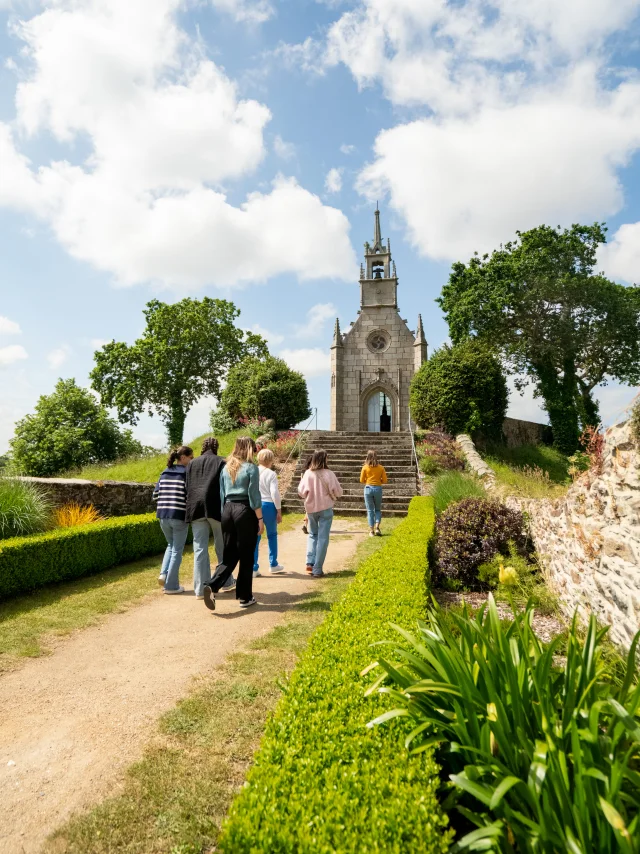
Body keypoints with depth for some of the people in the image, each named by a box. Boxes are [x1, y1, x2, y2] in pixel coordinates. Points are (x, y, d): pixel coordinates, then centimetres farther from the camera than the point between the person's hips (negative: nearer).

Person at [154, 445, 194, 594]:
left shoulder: (164, 473, 12)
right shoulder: (188, 473, -6)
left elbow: (155, 494, 12)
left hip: (163, 515, 6)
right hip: (180, 516, -5)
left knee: (171, 545, 25)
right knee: (177, 550, 7)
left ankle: (163, 574, 8)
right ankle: (171, 586, 12)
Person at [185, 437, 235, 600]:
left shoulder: (193, 463, 16)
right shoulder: (221, 462, 5)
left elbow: (187, 487, 13)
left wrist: (191, 509, 15)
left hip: (196, 508, 3)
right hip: (216, 507, -3)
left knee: (200, 549, 4)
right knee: (222, 548, 11)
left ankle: (200, 589, 5)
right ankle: (227, 582, 24)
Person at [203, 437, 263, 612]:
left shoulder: (226, 468, 11)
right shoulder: (251, 468, -6)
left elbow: (222, 494, 13)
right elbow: (254, 496, -10)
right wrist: (260, 519, -5)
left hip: (228, 510, 5)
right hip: (245, 511, -5)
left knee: (229, 555, 11)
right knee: (246, 557, 6)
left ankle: (212, 586, -10)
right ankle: (245, 597, 14)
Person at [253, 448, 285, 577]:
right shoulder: (271, 474, -10)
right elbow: (274, 493, -12)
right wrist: (279, 510, -2)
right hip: (268, 505, -3)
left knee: (255, 537, 8)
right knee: (272, 535, 16)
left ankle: (254, 568, 9)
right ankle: (273, 565, 25)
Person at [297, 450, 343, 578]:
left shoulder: (308, 473, -7)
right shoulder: (328, 474, -11)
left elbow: (301, 493, -3)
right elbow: (338, 492, -4)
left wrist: (301, 481, 13)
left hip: (311, 509, 3)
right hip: (326, 509, -3)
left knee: (313, 534, 22)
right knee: (323, 538, 5)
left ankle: (310, 563, 9)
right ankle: (317, 570, 5)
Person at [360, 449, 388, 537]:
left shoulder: (365, 467, -3)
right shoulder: (381, 468, 0)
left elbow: (362, 480, -1)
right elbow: (385, 480, 0)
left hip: (368, 488, -1)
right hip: (378, 488, 1)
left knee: (370, 510, 7)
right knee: (378, 510, 16)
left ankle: (371, 530, 7)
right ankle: (377, 527, 0)